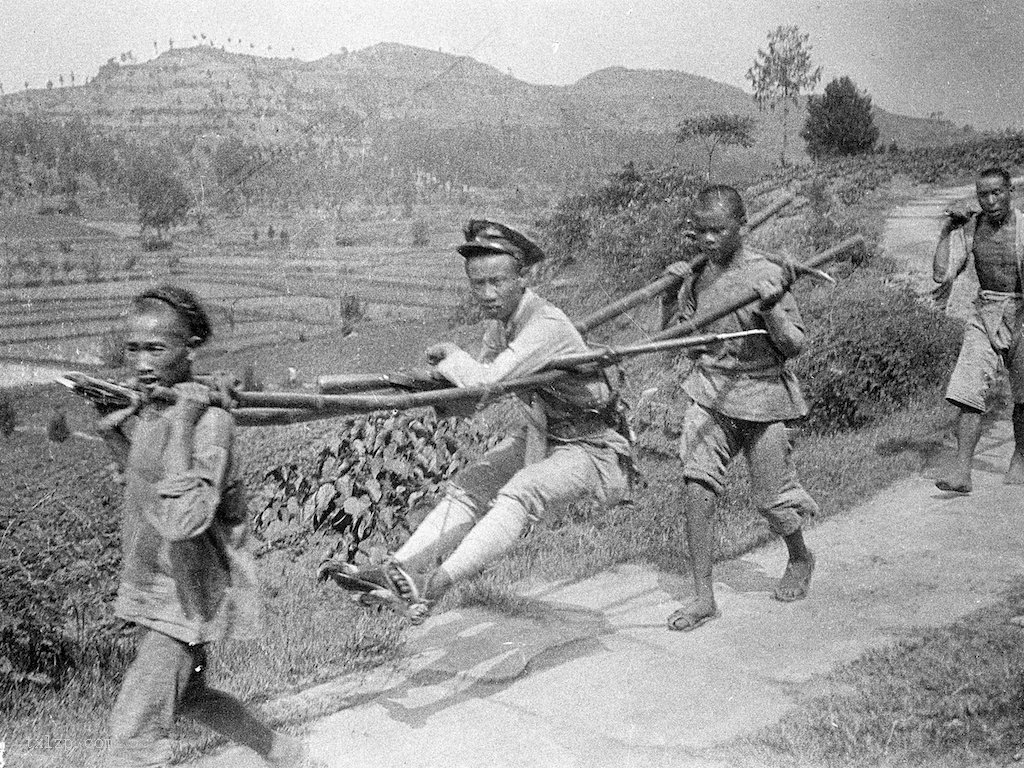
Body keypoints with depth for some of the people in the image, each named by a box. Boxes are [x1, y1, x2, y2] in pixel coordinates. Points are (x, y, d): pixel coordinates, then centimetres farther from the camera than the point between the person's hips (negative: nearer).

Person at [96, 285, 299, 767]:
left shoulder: (208, 422, -26)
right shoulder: (143, 411, 1)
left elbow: (182, 522, -39)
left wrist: (182, 423, -38)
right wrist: (113, 437, 2)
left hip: (189, 596, -9)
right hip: (152, 586, 9)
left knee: (134, 729, -7)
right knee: (186, 696, 26)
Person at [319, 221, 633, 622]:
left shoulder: (546, 325, -30)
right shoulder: (501, 318, -1)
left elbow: (486, 381, -39)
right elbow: (476, 391, 10)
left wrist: (449, 354, -20)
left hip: (594, 447, -9)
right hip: (542, 434, 9)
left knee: (518, 494, -32)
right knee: (469, 487, -4)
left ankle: (435, 584, -44)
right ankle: (394, 570, -9)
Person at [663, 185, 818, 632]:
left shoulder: (766, 275, -11)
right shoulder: (696, 275, 2)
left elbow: (794, 348, -10)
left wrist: (770, 309, -27)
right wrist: (672, 293, -5)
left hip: (761, 396, -3)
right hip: (708, 396, 3)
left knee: (771, 499, 8)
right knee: (697, 490, -12)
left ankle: (800, 560, 41)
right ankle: (703, 598, -3)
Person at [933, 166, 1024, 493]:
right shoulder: (971, 227, -1)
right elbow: (942, 276, -4)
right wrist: (946, 232, -6)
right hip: (984, 315, 2)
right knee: (968, 391, -12)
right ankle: (961, 469, -14)